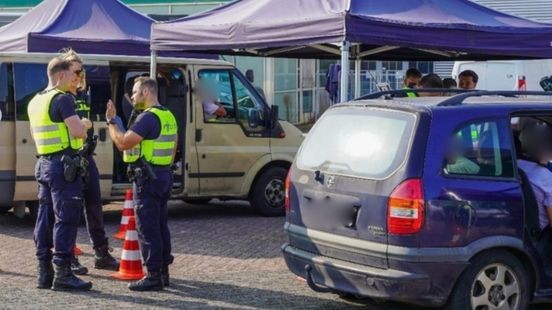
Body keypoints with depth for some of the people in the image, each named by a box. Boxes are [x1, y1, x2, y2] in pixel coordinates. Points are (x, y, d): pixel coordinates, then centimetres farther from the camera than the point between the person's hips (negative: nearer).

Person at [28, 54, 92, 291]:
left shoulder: (35, 102, 14)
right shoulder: (63, 99, -13)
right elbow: (78, 131, -22)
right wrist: (85, 125, 0)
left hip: (44, 164, 9)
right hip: (64, 165, -9)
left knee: (46, 218, 10)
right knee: (66, 219, -7)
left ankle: (44, 272, 14)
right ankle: (62, 273, -7)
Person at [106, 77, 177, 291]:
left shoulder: (149, 117, -16)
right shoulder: (168, 116, 15)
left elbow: (123, 143, -21)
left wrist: (111, 121, -9)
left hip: (147, 177, -10)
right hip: (163, 175, 10)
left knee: (147, 228, -7)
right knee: (160, 226, 14)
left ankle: (154, 276, -7)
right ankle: (163, 272, 18)